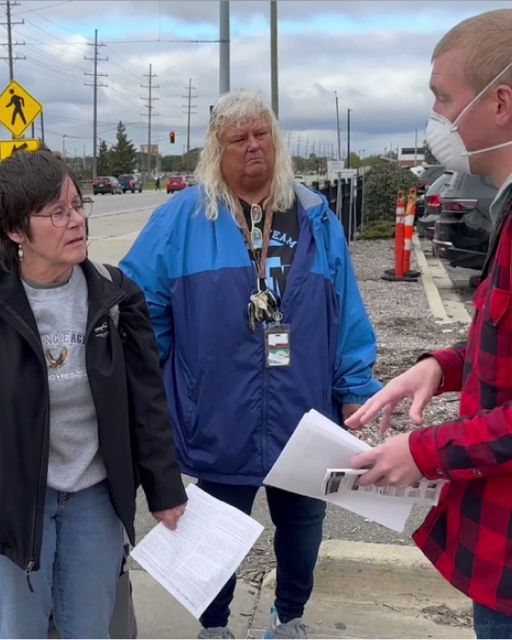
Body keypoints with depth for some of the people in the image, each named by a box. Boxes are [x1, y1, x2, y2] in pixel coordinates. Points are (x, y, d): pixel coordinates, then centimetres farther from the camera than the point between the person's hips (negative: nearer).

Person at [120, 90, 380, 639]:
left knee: (302, 522, 20)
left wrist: (356, 389, 3)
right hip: (221, 424, -2)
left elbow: (347, 314, 5)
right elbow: (138, 303, -2)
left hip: (303, 419, 3)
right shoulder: (181, 219, -5)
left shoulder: (314, 217, 4)